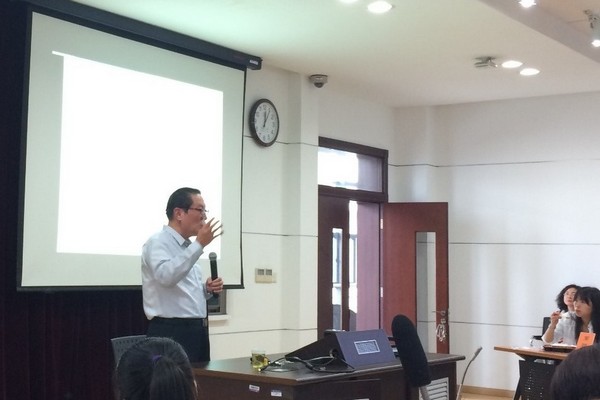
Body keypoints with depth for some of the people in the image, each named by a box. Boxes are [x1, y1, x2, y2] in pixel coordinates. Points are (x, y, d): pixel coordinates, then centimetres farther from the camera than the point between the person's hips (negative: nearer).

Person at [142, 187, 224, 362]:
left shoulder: (187, 247, 18)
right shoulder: (158, 243, -9)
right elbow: (166, 276, -30)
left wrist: (207, 289, 5)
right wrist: (199, 244, -28)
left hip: (196, 332, 9)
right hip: (172, 334, -9)